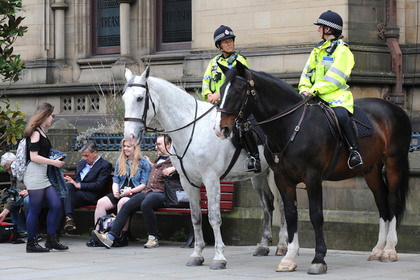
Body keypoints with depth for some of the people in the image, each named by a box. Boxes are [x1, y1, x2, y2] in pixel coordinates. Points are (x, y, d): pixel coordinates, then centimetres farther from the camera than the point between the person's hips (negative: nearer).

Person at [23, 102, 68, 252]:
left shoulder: (41, 132, 18)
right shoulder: (35, 132, -10)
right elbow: (34, 157, -16)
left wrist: (55, 160, 17)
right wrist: (53, 162, -10)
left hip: (44, 176, 9)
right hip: (34, 176, -9)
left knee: (55, 205, 4)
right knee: (35, 210, -3)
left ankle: (51, 240, 10)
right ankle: (31, 243, 5)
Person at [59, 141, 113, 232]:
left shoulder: (105, 165, 5)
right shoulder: (82, 163, 28)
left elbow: (99, 186, -7)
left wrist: (79, 185, -14)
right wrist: (69, 180, 2)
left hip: (90, 196, -6)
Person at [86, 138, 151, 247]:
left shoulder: (143, 162, 4)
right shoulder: (120, 161, 22)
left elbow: (144, 184, -3)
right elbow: (116, 180, 19)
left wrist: (130, 191, -16)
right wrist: (115, 191, -2)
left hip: (135, 193, -6)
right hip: (120, 194, 6)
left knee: (122, 202, -38)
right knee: (101, 202, -22)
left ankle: (122, 237, -34)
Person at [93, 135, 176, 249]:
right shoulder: (159, 159, 32)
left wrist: (173, 168, -15)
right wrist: (150, 164, 36)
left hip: (160, 193, -8)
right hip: (146, 192, 8)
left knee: (145, 204, -39)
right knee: (126, 206, -16)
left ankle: (153, 238, -23)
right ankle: (110, 236, -24)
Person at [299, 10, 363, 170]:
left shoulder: (342, 51, -4)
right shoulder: (318, 50, 20)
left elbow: (335, 78, -13)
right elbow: (307, 73, 20)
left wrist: (315, 90, -20)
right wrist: (305, 89, 1)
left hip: (337, 96, -7)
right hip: (317, 96, 8)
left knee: (341, 115, -35)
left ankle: (355, 151, -27)